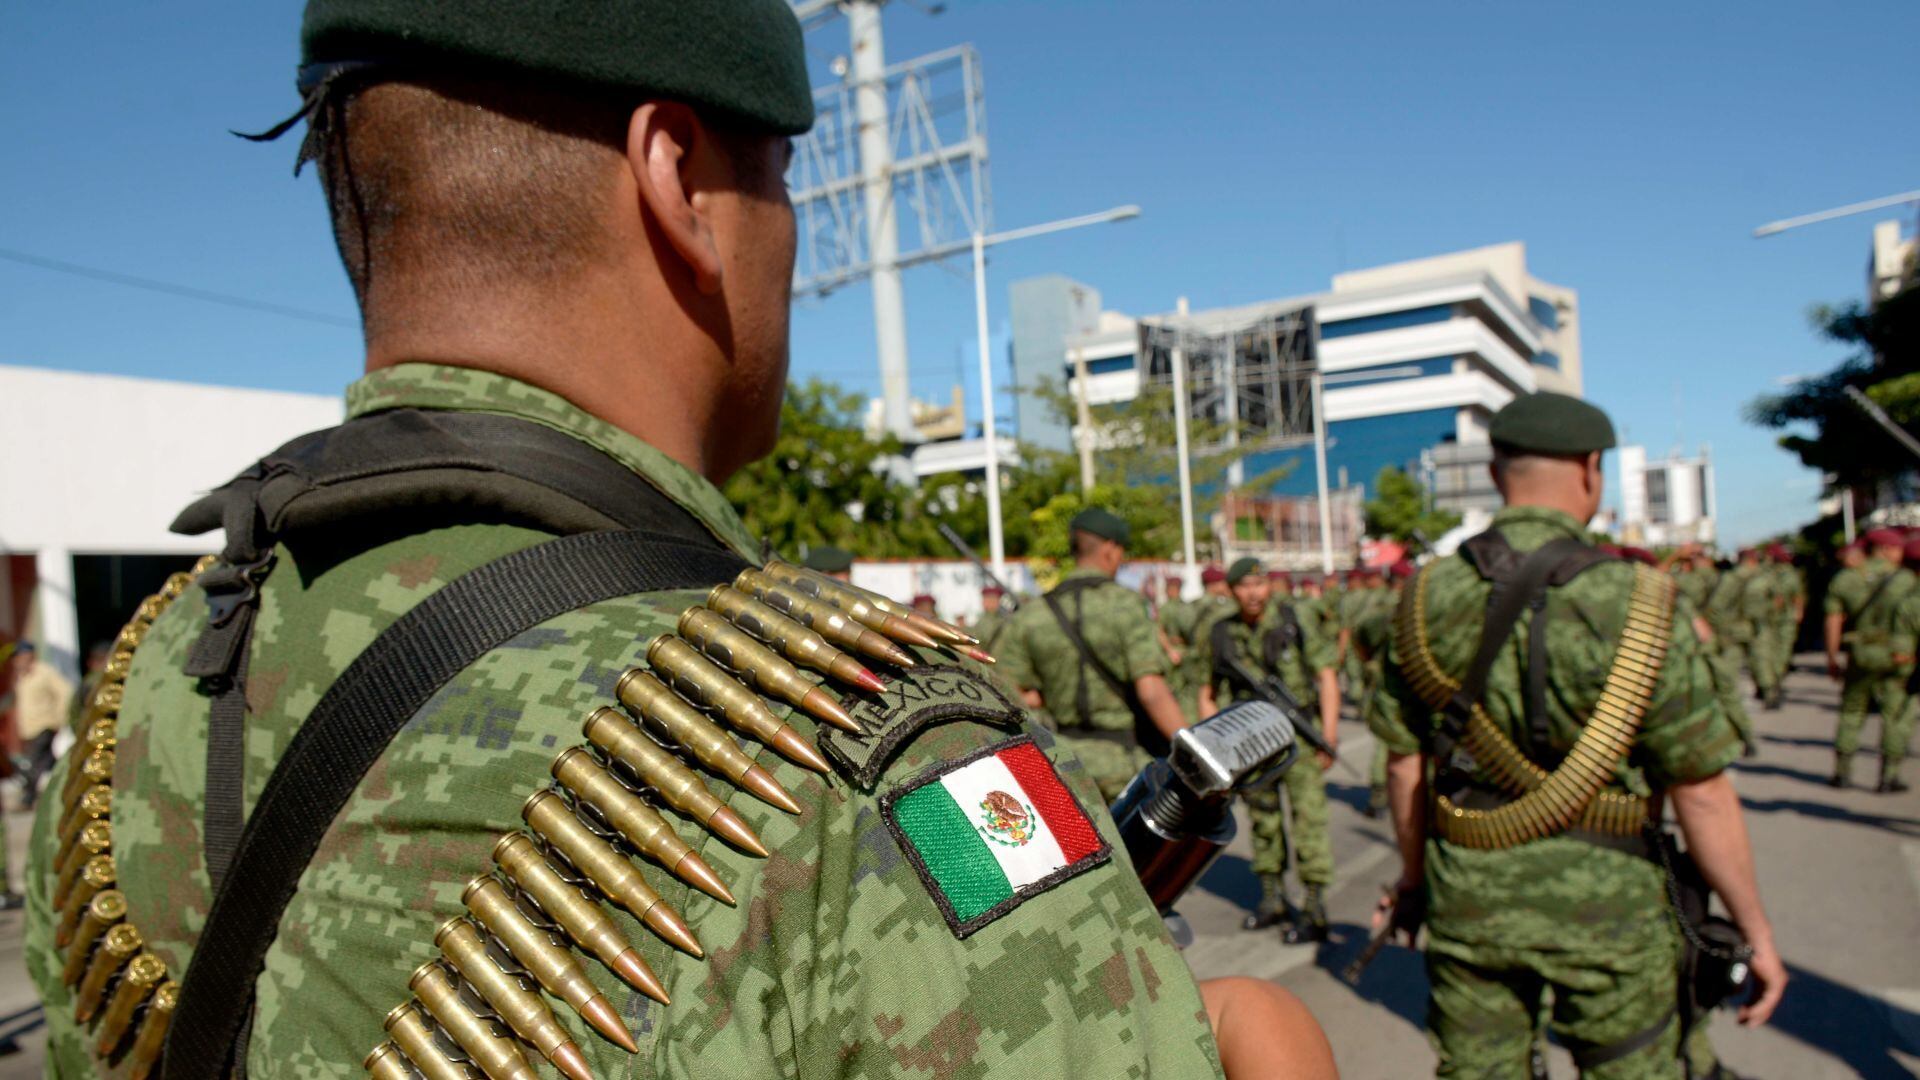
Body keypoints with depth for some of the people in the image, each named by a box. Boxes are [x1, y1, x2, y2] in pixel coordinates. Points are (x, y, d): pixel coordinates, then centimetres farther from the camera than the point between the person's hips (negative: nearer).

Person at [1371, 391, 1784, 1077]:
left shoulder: (1427, 599, -6)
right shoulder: (1638, 607, -15)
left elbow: (1403, 763, 1)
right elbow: (1701, 793, -11)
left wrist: (1414, 872, 16)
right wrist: (1756, 929, 2)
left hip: (1466, 896, 3)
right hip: (1600, 901, -2)